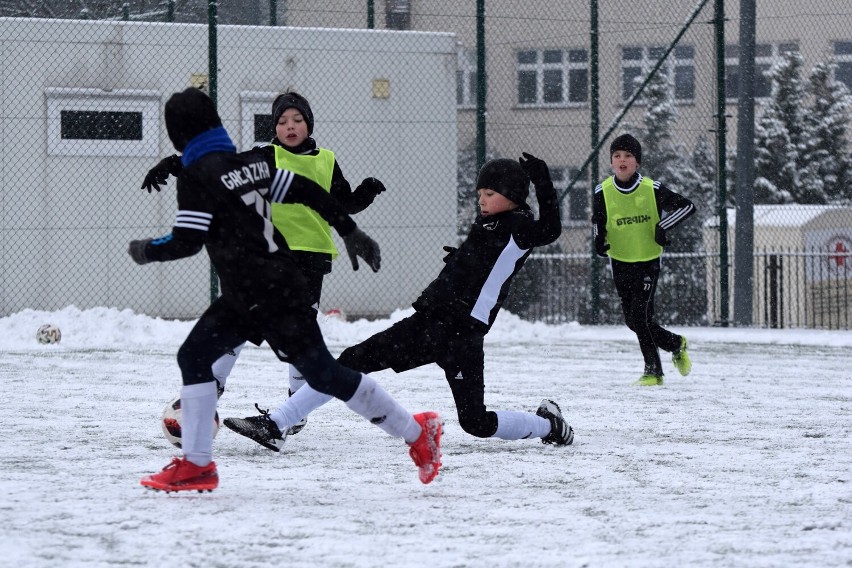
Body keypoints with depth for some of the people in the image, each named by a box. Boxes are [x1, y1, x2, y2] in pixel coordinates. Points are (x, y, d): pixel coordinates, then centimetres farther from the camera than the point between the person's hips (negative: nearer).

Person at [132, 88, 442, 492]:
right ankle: (195, 464, 5)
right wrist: (350, 232, 15)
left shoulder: (197, 175, -14)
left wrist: (147, 251, 2)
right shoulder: (251, 162, 8)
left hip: (264, 300, -9)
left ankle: (417, 432, 9)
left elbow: (187, 241, -17)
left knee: (322, 374, 0)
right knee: (194, 357, 6)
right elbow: (308, 192, 9)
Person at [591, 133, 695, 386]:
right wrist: (599, 241, -9)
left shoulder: (652, 189, -12)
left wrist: (664, 226, -17)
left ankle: (653, 370, 5)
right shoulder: (603, 193, -5)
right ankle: (676, 344, 27)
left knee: (640, 315, -13)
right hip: (620, 263, 4)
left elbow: (687, 206, -5)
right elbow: (598, 223, 11)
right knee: (632, 320, 5)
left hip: (648, 261, -4)